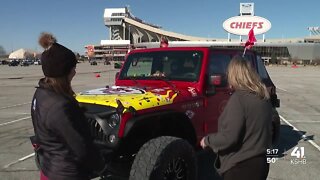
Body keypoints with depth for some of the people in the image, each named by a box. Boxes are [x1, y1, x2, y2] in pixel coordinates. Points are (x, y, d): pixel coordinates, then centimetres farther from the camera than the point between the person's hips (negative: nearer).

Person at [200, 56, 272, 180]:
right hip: (260, 162, 8)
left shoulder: (239, 98, -21)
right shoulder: (263, 97, 5)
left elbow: (229, 138, -23)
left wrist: (208, 140, -7)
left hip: (241, 167, -8)